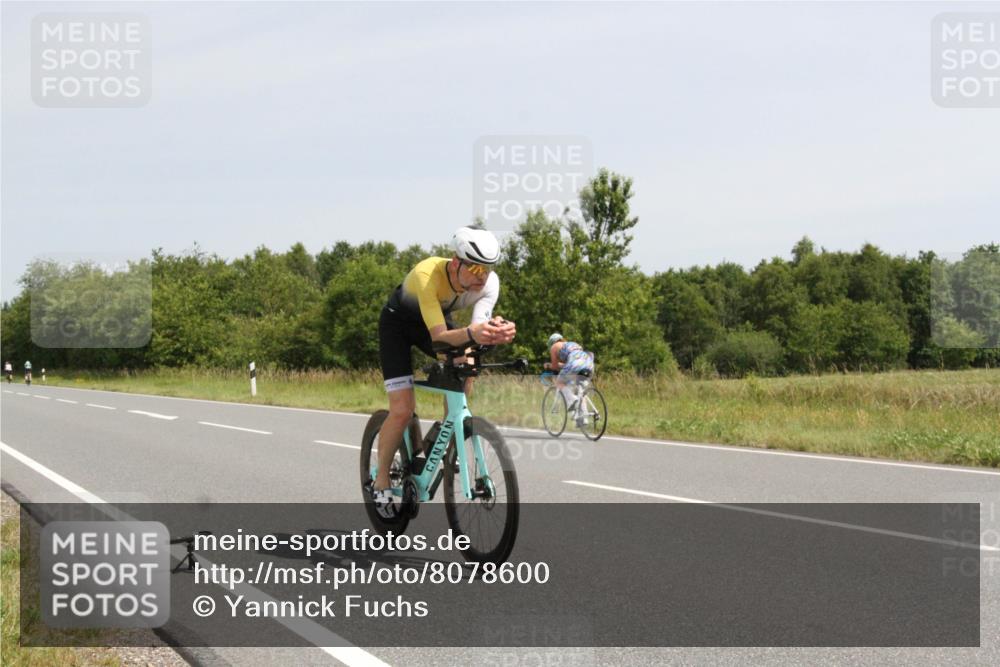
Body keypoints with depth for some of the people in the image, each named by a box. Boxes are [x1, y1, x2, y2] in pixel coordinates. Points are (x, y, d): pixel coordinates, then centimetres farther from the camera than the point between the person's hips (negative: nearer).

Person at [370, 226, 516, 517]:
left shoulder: (489, 282, -27)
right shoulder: (427, 275, -41)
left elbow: (479, 327, -37)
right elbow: (438, 335, -46)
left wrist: (495, 332, -61)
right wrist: (470, 333, -66)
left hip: (439, 318, 4)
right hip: (398, 322, -4)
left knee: (464, 375, -24)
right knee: (402, 410, -14)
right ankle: (380, 481, 5)